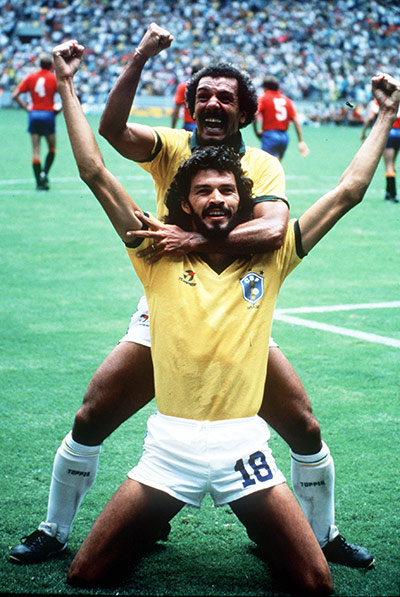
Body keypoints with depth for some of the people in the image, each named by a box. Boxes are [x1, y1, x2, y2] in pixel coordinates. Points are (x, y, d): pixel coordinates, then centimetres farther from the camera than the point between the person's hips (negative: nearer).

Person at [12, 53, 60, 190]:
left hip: (34, 114, 2)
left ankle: (39, 182, 0)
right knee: (52, 148, 14)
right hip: (48, 114, -2)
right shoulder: (54, 78, -2)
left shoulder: (30, 77, 5)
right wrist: (59, 108, 2)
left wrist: (26, 107, 7)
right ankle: (44, 173, -5)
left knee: (35, 150, 3)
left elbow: (15, 95, 1)